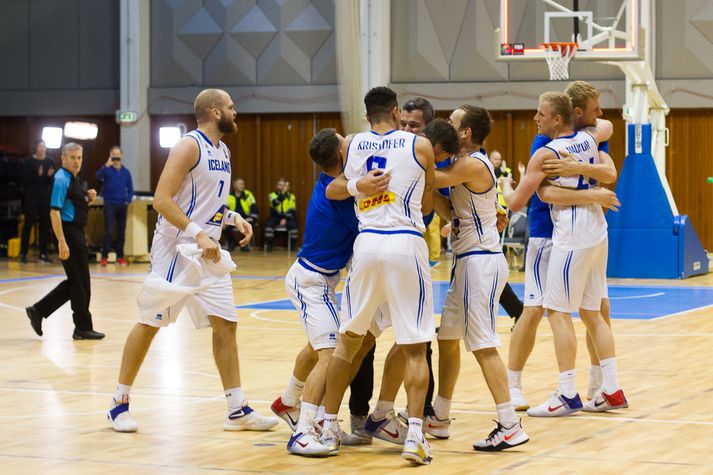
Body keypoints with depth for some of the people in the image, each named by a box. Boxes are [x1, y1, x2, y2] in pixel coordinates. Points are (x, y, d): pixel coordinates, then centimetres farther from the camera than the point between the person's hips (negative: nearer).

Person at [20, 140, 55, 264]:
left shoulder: (50, 162, 6)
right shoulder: (28, 162, -3)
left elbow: (53, 181, 6)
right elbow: (25, 180, -10)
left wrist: (50, 176, -15)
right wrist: (37, 175, -23)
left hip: (46, 198, 3)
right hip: (31, 198, -3)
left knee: (45, 226, 5)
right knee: (28, 225, -1)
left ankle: (43, 254, 10)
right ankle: (23, 253, 4)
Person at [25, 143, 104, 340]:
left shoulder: (73, 179, 16)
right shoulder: (61, 179, -14)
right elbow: (55, 212, -21)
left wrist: (88, 199, 6)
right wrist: (62, 242, -27)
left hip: (77, 233, 10)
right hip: (68, 233, -10)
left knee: (75, 282, 14)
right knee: (80, 282, -3)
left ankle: (38, 311, 16)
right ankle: (83, 328, 6)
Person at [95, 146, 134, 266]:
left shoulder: (126, 172, 9)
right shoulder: (107, 169, -2)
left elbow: (130, 189, 12)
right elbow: (98, 176, -24)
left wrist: (128, 200, -4)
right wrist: (107, 165, -38)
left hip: (122, 205, 4)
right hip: (110, 204, -3)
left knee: (121, 232, 6)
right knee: (109, 232, -10)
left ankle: (120, 256, 14)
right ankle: (104, 256, -5)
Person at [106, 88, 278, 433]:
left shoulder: (222, 151, 13)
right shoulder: (189, 146, -14)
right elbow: (161, 199, -21)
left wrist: (234, 218, 6)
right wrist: (199, 234, -27)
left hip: (208, 251, 8)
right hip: (176, 248, -8)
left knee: (225, 324, 4)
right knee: (150, 324, 0)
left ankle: (237, 410, 7)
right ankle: (120, 402, 11)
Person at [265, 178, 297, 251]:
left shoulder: (291, 196, 5)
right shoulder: (272, 195, 2)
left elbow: (292, 210, -3)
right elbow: (275, 203, -21)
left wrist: (285, 219, -18)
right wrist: (282, 193, -29)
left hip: (287, 217, 0)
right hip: (275, 217, 0)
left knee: (293, 224, -30)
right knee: (269, 224, -31)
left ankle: (292, 245, -15)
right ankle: (269, 245, -19)